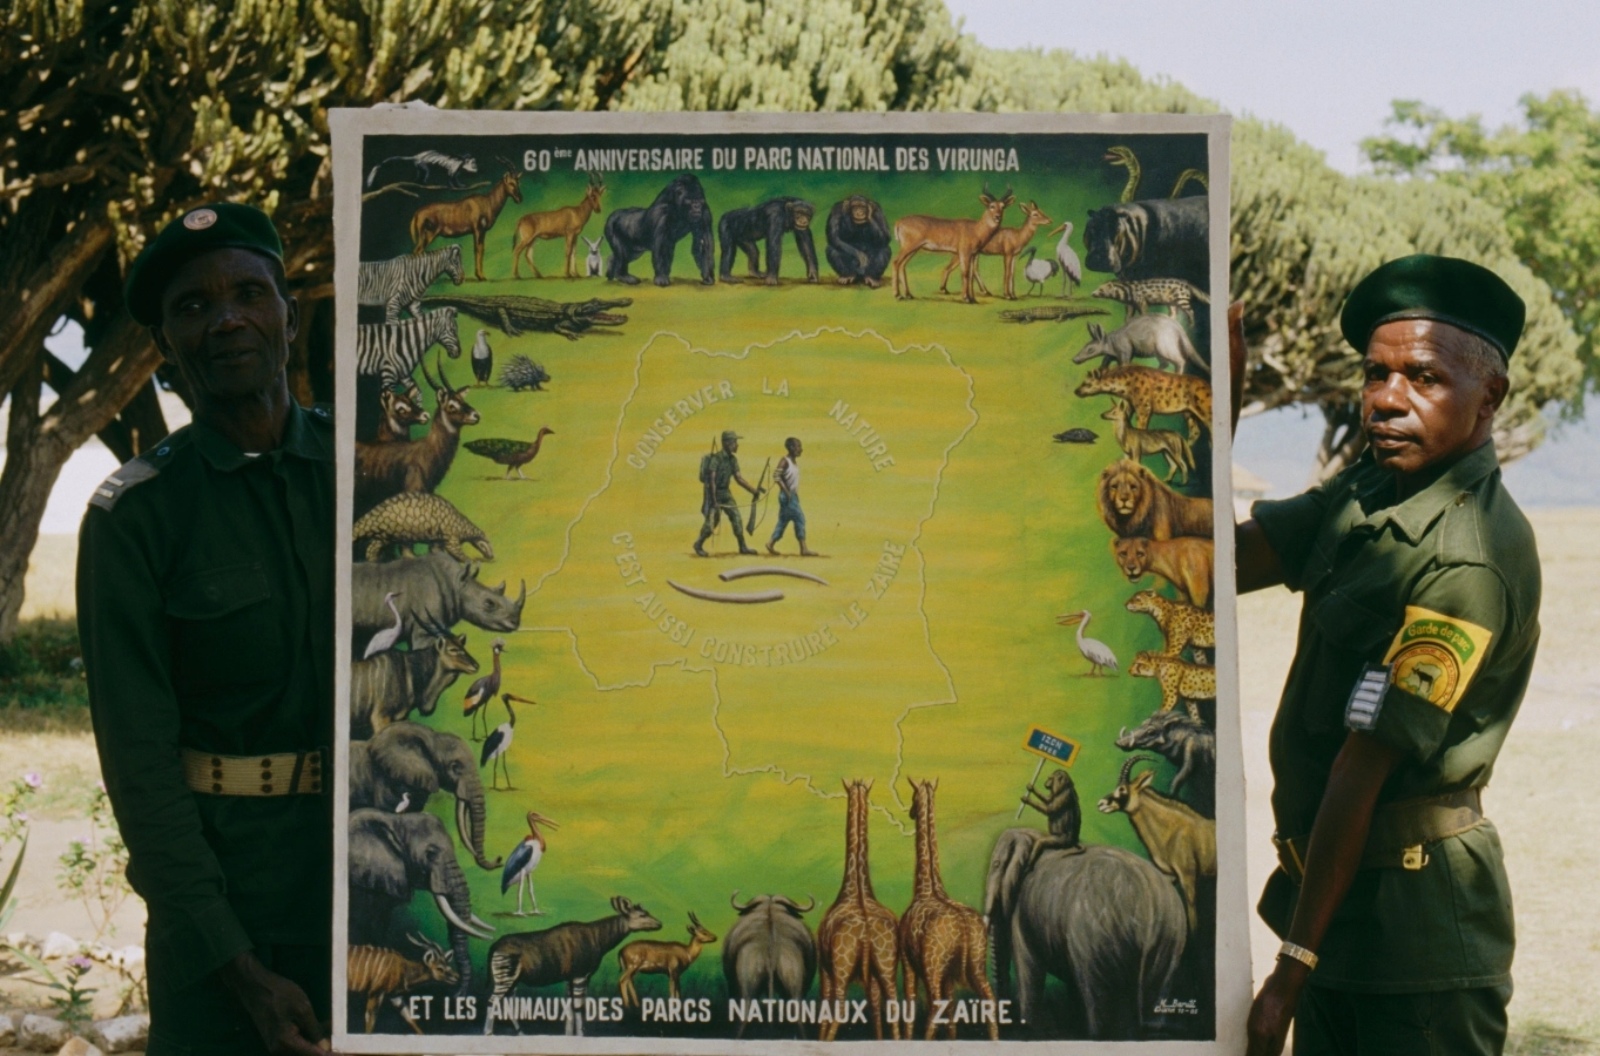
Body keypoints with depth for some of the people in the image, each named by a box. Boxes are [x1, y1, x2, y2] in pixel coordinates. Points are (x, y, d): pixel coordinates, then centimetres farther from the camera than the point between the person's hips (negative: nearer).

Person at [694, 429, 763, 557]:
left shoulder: (733, 459, 5)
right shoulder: (716, 458, -18)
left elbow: (738, 478, 10)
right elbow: (711, 480, -22)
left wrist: (753, 490, 4)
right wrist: (714, 500, -25)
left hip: (726, 493, 7)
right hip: (714, 493, -7)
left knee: (737, 518, 1)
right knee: (711, 521, -5)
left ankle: (743, 546, 7)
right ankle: (699, 545, 15)